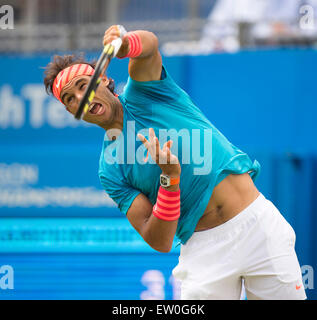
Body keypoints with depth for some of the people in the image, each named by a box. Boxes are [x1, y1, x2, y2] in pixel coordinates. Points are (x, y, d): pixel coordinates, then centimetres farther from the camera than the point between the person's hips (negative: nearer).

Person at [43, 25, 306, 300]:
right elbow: (160, 242, -7)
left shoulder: (142, 90, 2)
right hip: (203, 248, 1)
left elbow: (149, 43, -22)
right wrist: (170, 178, -22)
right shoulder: (110, 171, 3)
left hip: (257, 222, -1)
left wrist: (124, 45, -46)